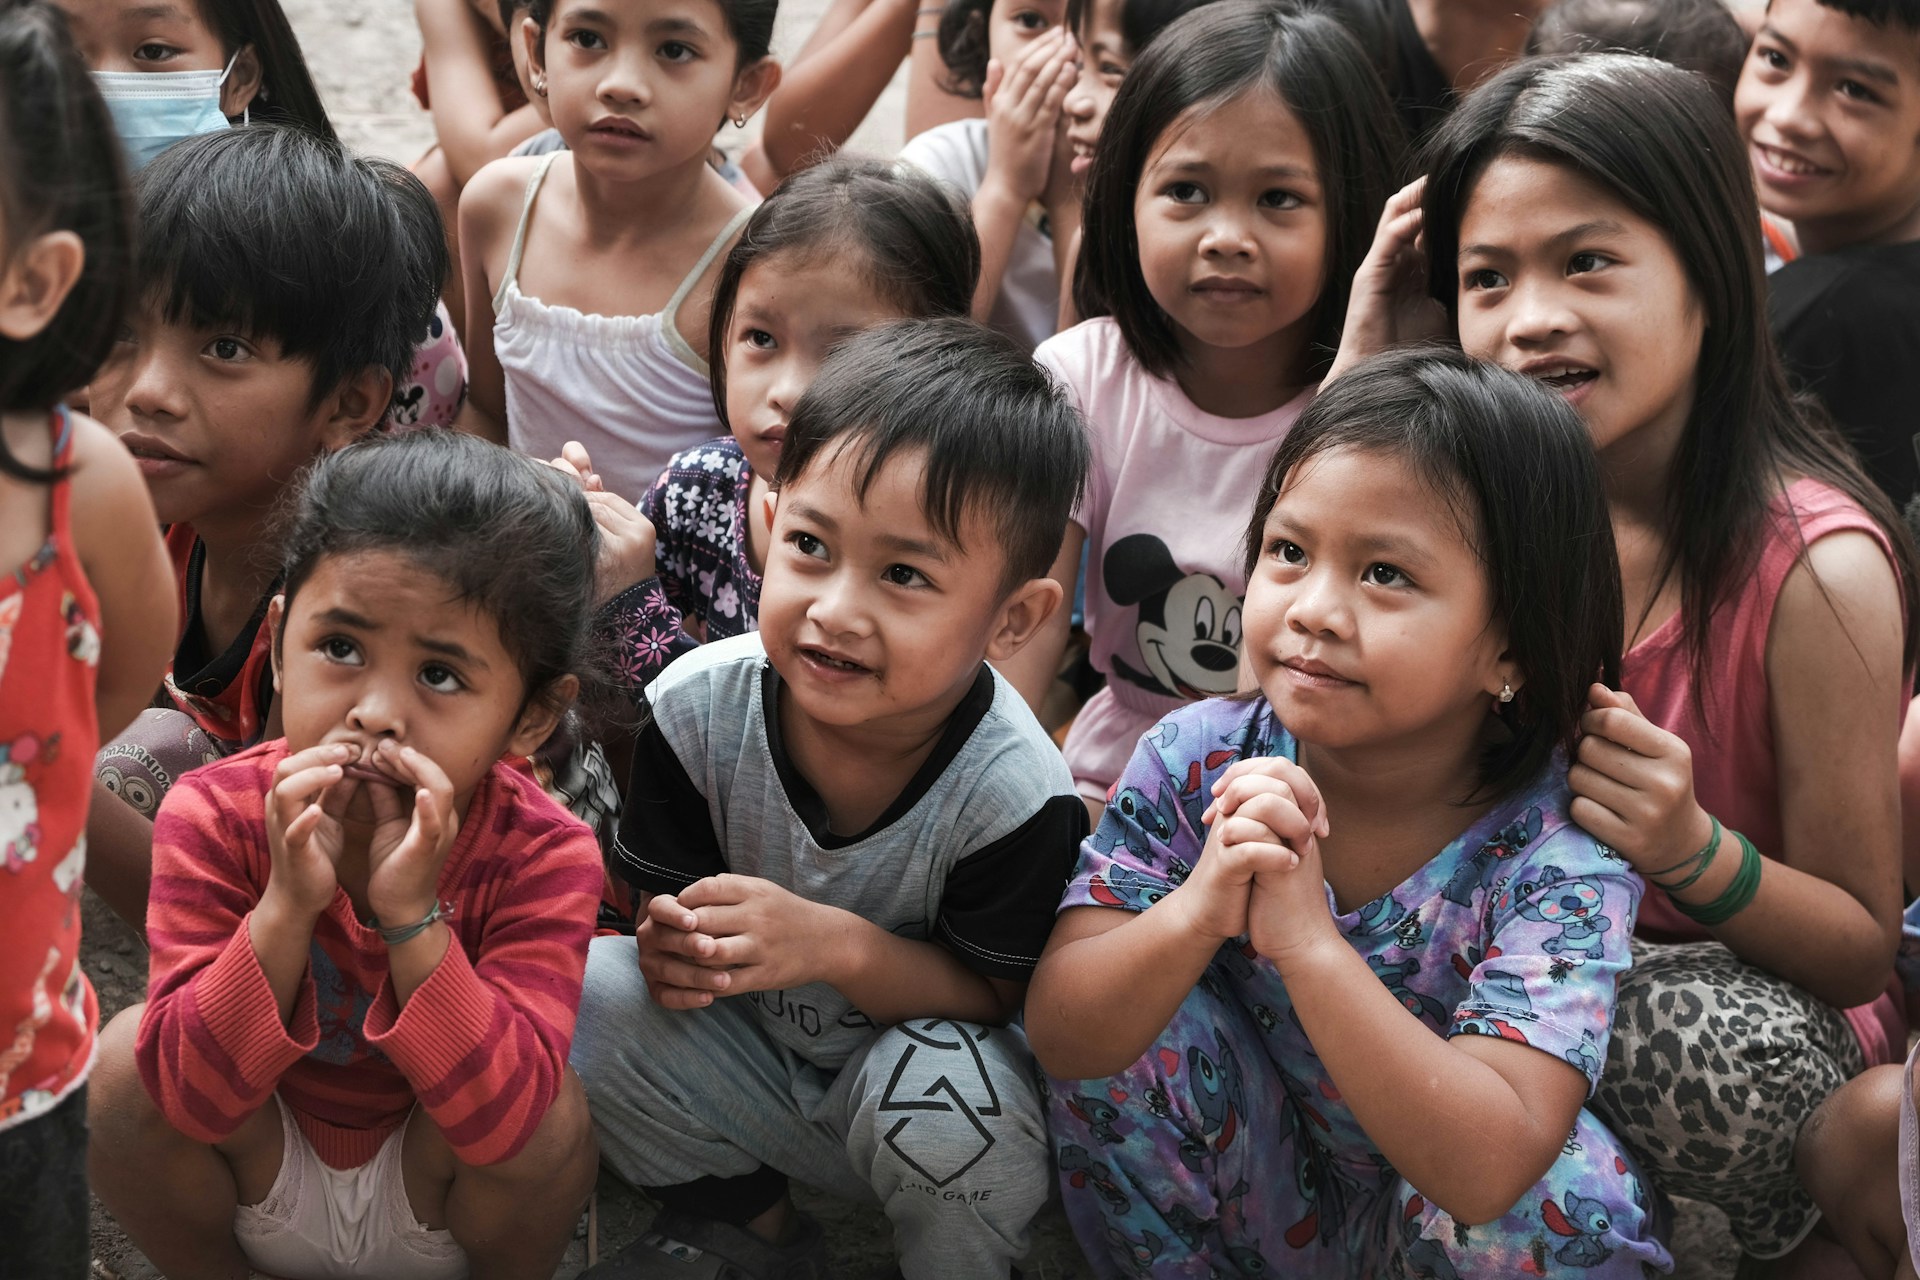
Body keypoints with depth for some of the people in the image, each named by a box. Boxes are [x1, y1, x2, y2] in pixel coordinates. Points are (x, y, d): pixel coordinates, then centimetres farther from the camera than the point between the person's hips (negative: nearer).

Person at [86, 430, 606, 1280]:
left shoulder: (542, 857, -24)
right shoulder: (215, 818, -21)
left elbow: (507, 1118, -35)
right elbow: (192, 1097, -28)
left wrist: (413, 920, -44)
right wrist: (286, 907, -41)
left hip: (436, 1203, -1)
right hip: (260, 1180, 1)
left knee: (556, 1117, -30)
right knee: (119, 1063, -24)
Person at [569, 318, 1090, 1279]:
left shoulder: (1015, 794, -27)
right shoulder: (700, 706, -18)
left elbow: (989, 995, -18)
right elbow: (674, 897, -5)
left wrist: (841, 946, -35)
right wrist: (675, 944, -30)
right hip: (745, 1064, 4)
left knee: (939, 1087, -36)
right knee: (583, 991, -20)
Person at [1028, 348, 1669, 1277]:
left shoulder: (1560, 855, -24)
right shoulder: (1198, 761, -15)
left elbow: (1487, 1169, -36)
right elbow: (1061, 1040, -20)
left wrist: (1307, 938, -44)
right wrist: (1198, 913, -39)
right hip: (1250, 1195, 3)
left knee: (1565, 1201, -32)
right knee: (1137, 1024, -23)